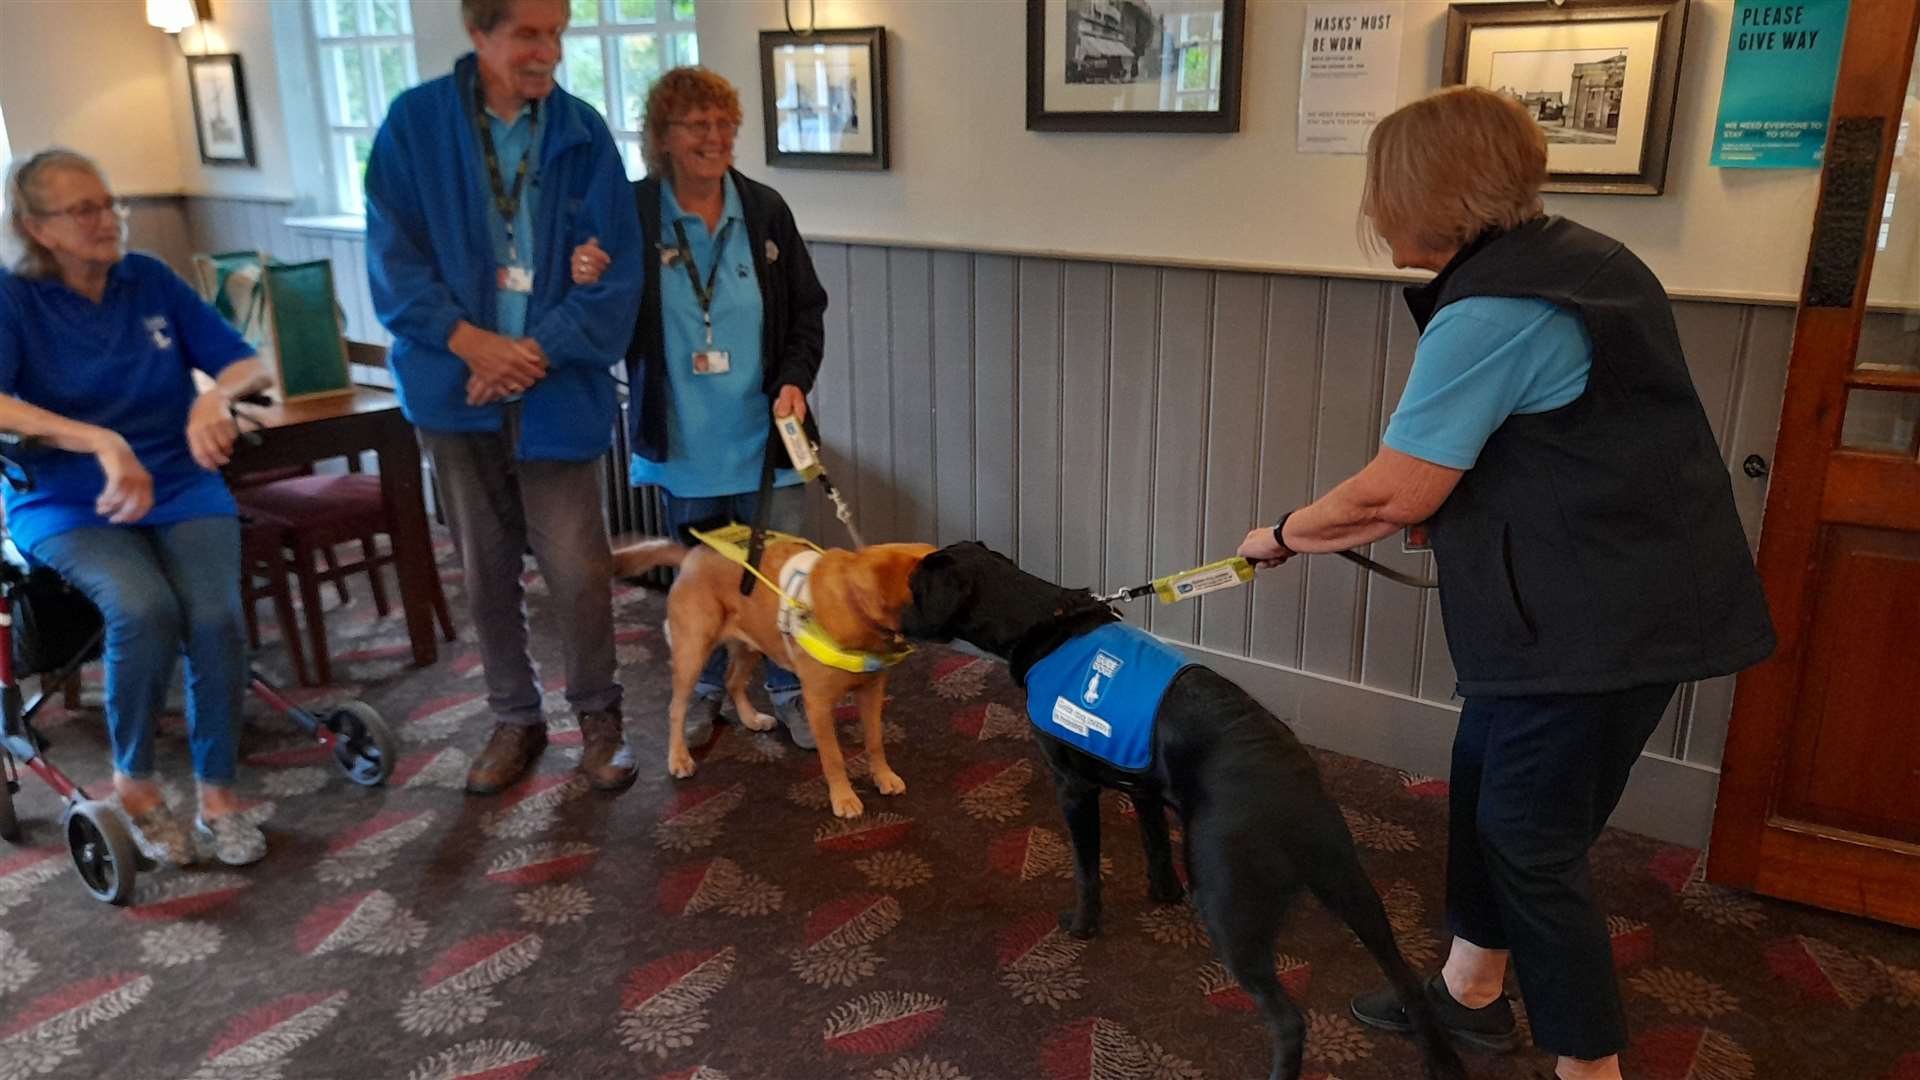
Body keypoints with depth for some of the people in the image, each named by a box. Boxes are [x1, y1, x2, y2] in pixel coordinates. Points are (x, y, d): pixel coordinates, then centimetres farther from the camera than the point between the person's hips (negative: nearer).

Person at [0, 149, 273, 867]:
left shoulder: (151, 280, 7)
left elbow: (248, 364, 5)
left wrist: (217, 396, -18)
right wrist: (100, 442, -32)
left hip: (182, 489, 2)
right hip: (68, 506, -2)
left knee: (216, 617, -25)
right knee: (144, 610, -31)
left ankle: (218, 793, -6)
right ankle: (132, 781, -7)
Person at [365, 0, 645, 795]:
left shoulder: (583, 134, -1)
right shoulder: (414, 122, -1)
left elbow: (613, 274, -5)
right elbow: (392, 257, -3)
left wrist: (535, 355, -14)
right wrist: (471, 341, -16)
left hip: (557, 391, -1)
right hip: (457, 387, 1)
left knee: (577, 568, -3)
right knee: (486, 568, 11)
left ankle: (598, 715, 21)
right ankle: (515, 718, 29)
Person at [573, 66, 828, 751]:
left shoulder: (765, 211, -2)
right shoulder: (631, 215, -7)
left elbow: (808, 310, 5)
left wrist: (794, 381, -10)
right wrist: (587, 284, -24)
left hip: (764, 436, 1)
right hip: (684, 441, 0)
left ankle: (787, 688, 26)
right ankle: (706, 688, 34)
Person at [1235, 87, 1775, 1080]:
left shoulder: (1491, 313, -22)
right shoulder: (1567, 255, 9)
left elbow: (1394, 494, -21)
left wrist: (1282, 537, -3)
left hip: (1596, 617, -10)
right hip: (1627, 593, 10)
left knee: (1531, 836, 2)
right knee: (1486, 781, 20)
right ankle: (1472, 989, 37)